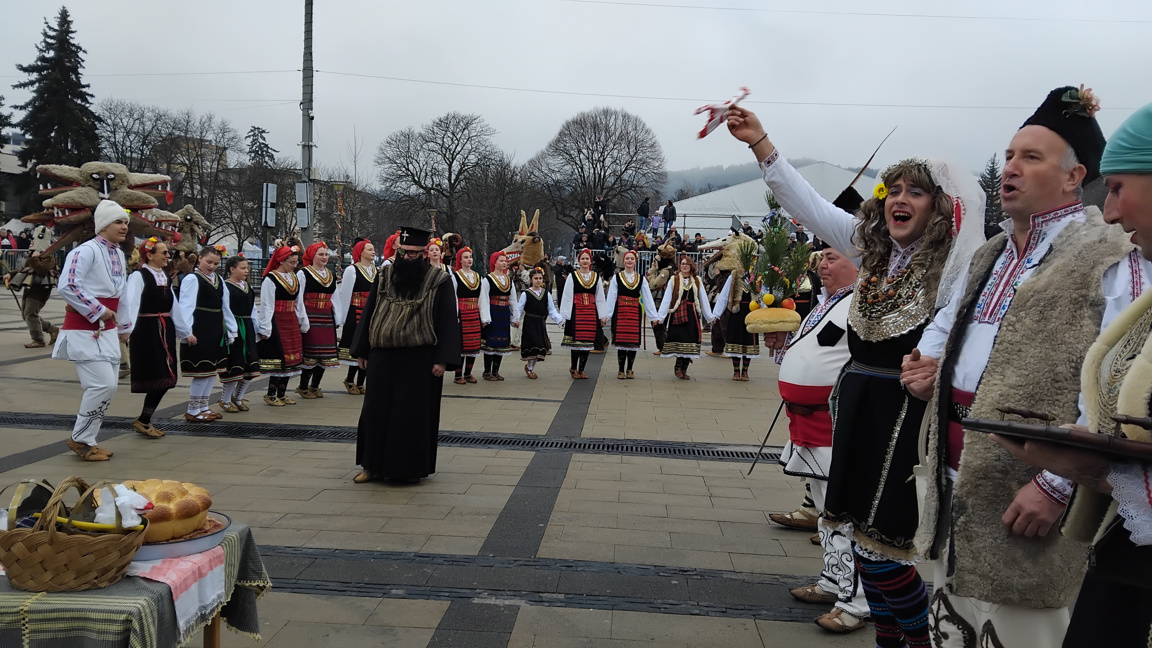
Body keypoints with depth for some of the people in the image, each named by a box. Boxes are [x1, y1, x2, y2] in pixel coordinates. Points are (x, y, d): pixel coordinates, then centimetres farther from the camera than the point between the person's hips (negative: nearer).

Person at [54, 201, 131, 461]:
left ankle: (88, 440, 22)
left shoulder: (119, 254, 12)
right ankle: (80, 439, 4)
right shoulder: (86, 251, -16)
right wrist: (98, 311, -21)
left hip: (107, 331, 9)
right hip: (83, 329, -9)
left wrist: (123, 327, 22)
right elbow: (66, 286, -25)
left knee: (108, 386, 9)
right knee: (103, 384, -13)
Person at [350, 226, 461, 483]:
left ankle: (411, 467, 19)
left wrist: (443, 360, -13)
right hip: (382, 357, 4)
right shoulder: (384, 278, 6)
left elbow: (448, 322, -7)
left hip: (420, 361, -4)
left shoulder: (439, 282, -5)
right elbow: (368, 313, 12)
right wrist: (361, 351, 9)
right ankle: (373, 464, 22)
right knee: (376, 410, 9)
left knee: (414, 413, 4)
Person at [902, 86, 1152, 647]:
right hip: (953, 480, 8)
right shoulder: (990, 256, 16)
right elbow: (945, 323, 30)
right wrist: (926, 362, 8)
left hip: (1023, 494, -8)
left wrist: (1058, 484, -23)